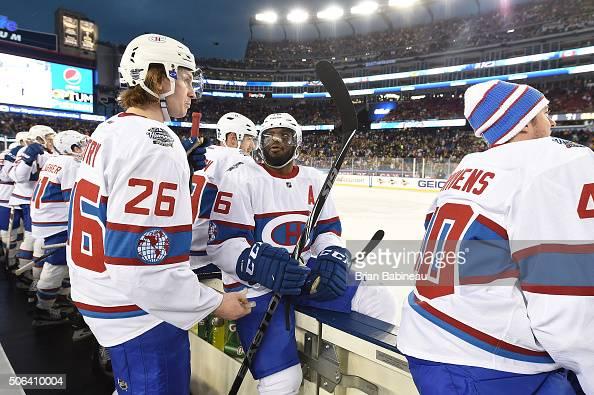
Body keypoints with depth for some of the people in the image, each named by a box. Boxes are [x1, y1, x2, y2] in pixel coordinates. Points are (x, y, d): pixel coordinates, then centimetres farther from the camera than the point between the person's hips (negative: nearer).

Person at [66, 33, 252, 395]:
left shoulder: (110, 130, 7)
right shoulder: (156, 144, -24)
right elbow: (145, 264, -29)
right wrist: (215, 303, -18)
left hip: (102, 295, 10)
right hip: (140, 313, -9)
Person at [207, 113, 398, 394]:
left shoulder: (314, 180, 10)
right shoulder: (241, 178, -8)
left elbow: (328, 229, 12)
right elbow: (221, 244, -13)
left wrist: (333, 258, -10)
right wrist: (261, 265, -29)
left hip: (306, 274, 6)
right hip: (255, 284, -5)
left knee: (380, 306, -7)